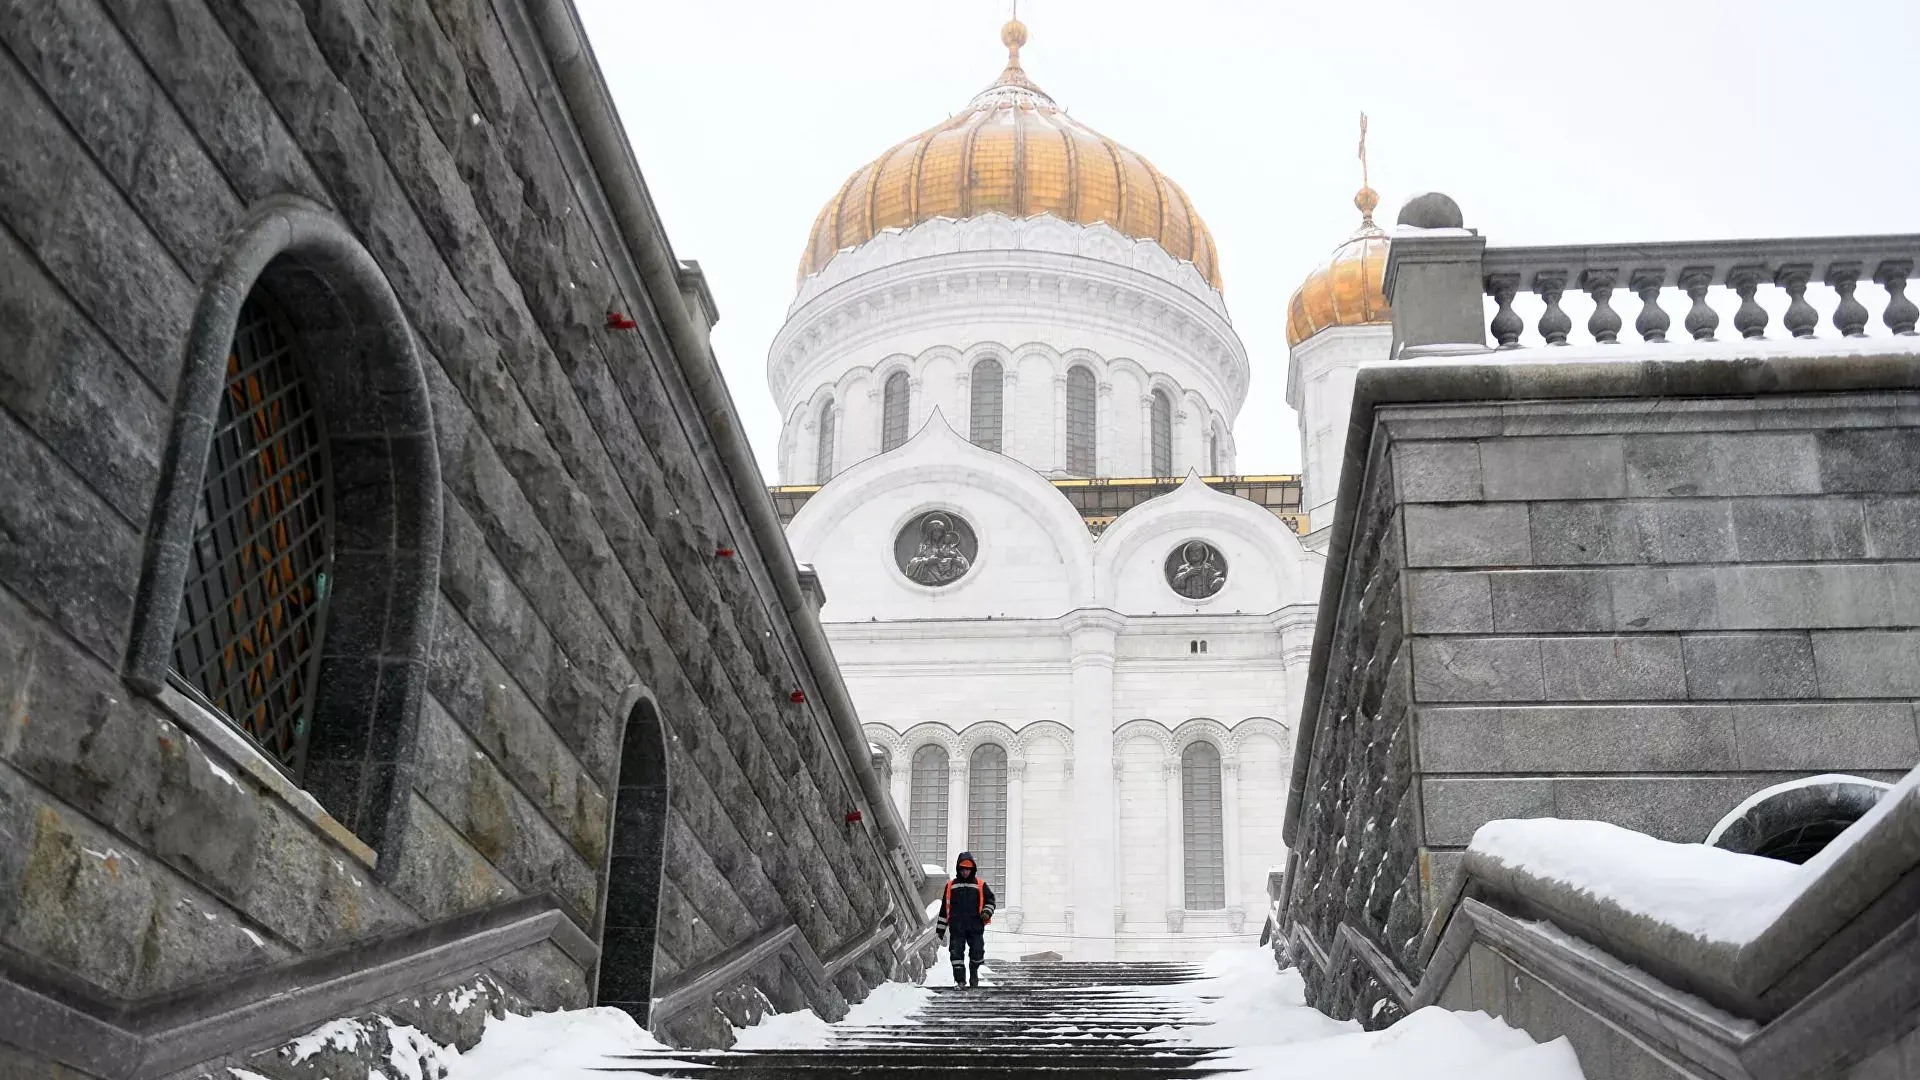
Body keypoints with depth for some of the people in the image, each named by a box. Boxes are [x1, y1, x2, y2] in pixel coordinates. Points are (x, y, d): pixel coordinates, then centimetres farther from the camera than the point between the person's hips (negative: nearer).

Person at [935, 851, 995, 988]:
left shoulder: (980, 885, 9)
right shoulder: (951, 885, 12)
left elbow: (990, 900, 15)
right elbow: (944, 908, 16)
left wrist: (987, 912, -6)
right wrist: (941, 928, 14)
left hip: (976, 927, 0)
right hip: (957, 928, 1)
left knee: (977, 952, 0)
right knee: (956, 953, -7)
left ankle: (973, 972, 27)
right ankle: (960, 980, -1)